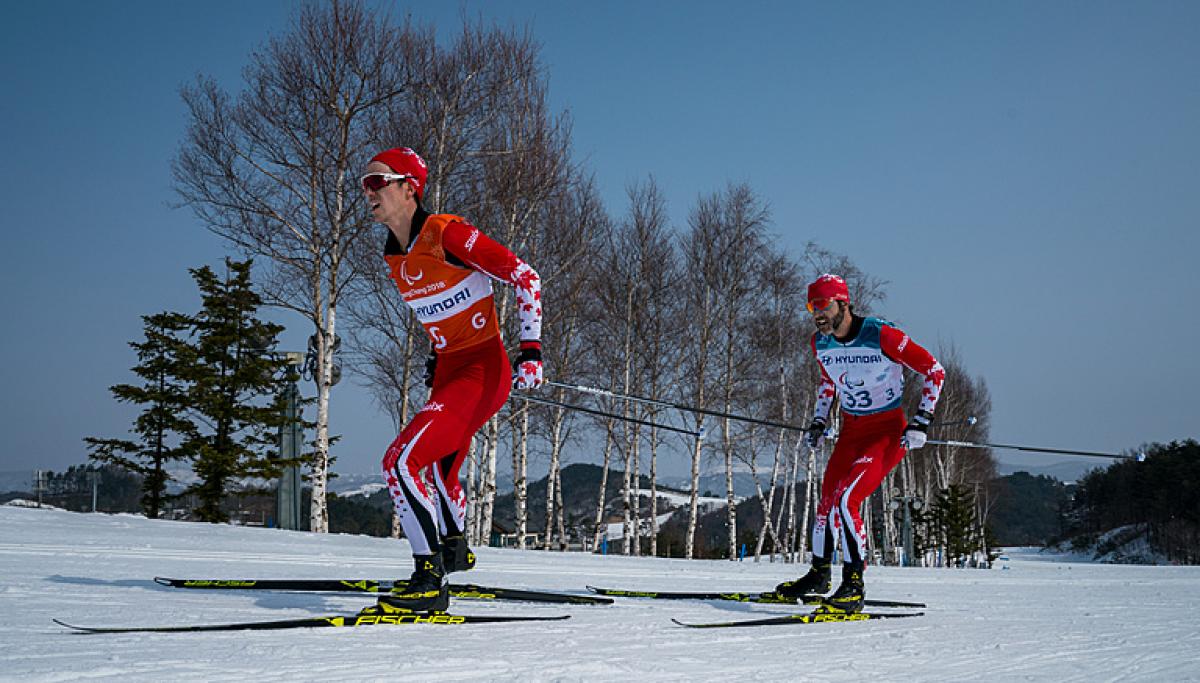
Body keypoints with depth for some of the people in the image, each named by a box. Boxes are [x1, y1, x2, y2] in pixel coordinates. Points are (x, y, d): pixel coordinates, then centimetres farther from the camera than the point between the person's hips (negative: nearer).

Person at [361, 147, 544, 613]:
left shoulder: (447, 233, -19)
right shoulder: (395, 255, 6)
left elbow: (525, 278, -15)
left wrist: (530, 350, -19)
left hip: (484, 370, -9)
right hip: (447, 370, 9)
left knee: (402, 461, -20)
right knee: (436, 469, 25)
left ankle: (430, 581, -15)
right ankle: (454, 551, 50)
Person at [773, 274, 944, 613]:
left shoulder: (881, 335, -21)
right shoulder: (820, 343, -1)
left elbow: (934, 370, -13)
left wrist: (921, 421, -17)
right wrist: (819, 421, 13)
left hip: (889, 432, -7)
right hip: (851, 431, 7)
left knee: (846, 500, -21)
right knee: (827, 502, 8)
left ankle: (854, 586, -13)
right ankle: (820, 574, 30)